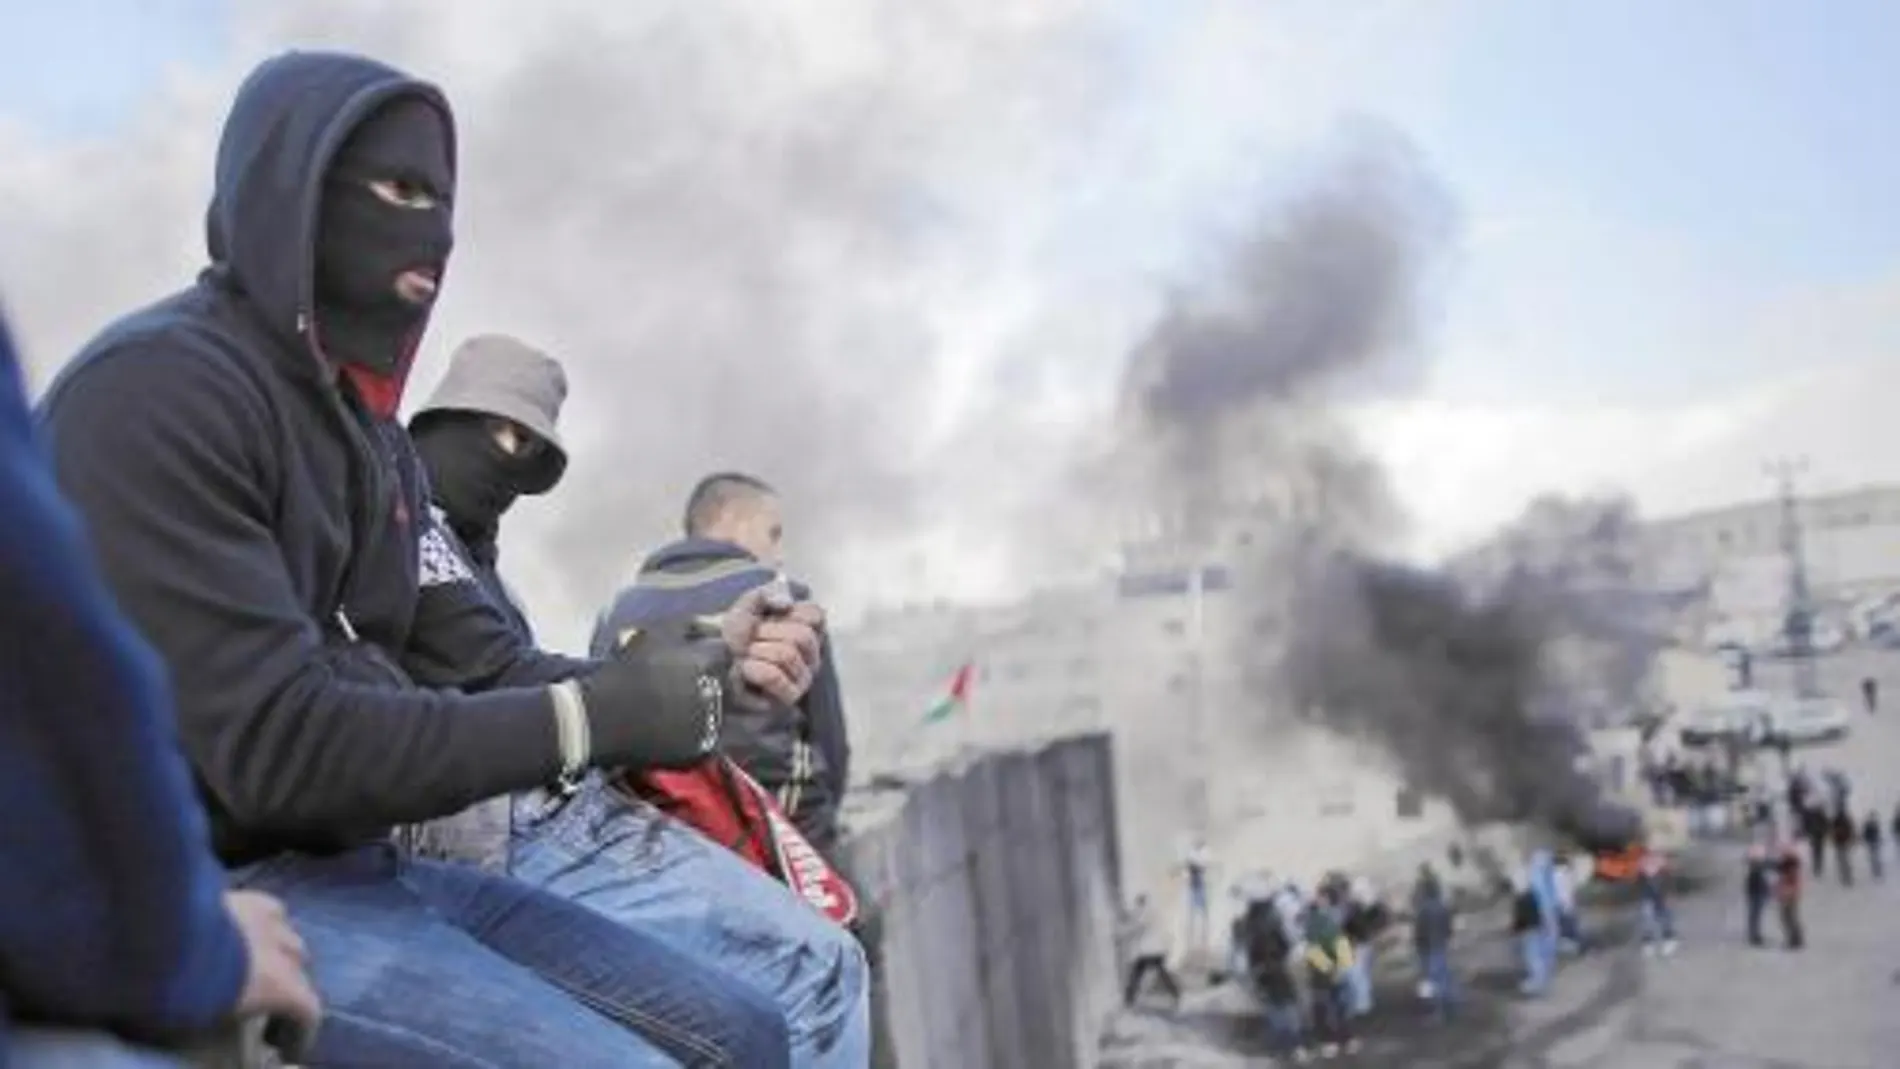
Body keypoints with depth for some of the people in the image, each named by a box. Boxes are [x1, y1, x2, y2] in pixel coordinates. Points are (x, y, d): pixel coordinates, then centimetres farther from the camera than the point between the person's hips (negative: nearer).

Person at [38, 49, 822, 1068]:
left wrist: (706, 673, -5)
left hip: (360, 869, 9)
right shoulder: (155, 389, -14)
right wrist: (596, 716, -19)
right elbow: (273, 744, -22)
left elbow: (482, 666, 11)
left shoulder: (365, 428, 17)